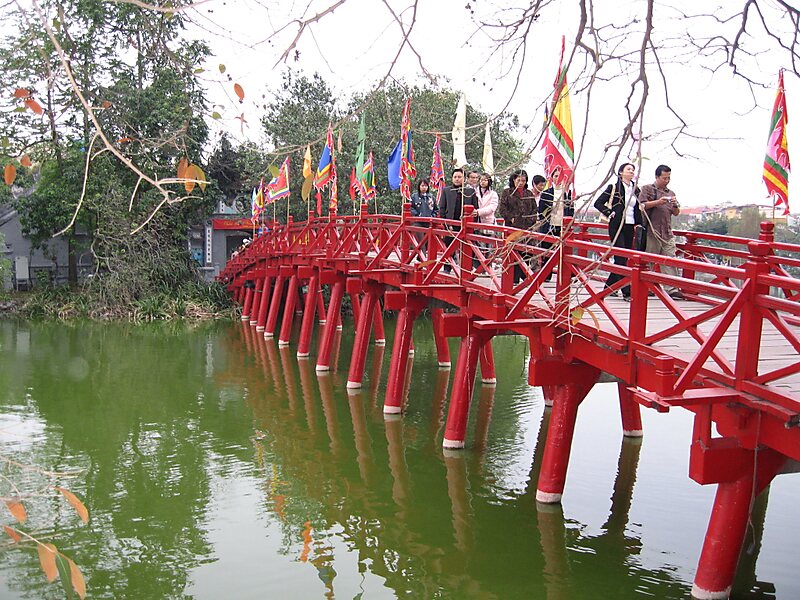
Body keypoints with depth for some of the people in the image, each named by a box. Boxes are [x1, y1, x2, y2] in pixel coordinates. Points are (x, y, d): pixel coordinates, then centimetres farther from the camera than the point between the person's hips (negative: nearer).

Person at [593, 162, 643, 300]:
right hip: (617, 226, -6)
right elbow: (598, 203, -4)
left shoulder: (636, 190, 15)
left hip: (630, 227, 6)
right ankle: (627, 291, -11)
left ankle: (609, 286, 21)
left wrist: (638, 224, 11)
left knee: (624, 258, 8)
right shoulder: (613, 187, -2)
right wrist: (610, 213, -11)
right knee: (621, 258, -9)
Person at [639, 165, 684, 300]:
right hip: (652, 231, -5)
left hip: (667, 233, 5)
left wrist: (675, 205, 0)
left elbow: (676, 213, 21)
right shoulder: (647, 189, 5)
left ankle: (671, 289, -6)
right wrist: (658, 202, -15)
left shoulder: (670, 193, 22)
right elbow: (642, 205, -7)